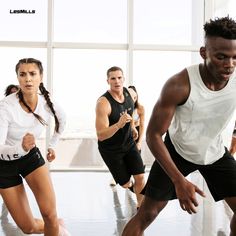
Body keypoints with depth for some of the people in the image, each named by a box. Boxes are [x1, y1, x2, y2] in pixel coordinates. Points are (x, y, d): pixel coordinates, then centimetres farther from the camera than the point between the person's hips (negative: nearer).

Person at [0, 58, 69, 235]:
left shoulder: (47, 103, -15)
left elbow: (62, 119, 10)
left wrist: (53, 145, 13)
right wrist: (20, 147, -52)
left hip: (31, 156, 2)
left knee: (49, 213, -16)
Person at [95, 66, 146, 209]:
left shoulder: (130, 93, -10)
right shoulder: (103, 103, -29)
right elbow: (101, 136, -32)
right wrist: (119, 124, -46)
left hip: (128, 143, 4)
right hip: (110, 148, -4)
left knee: (140, 178, -4)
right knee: (125, 183, 7)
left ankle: (140, 206, 21)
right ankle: (131, 185, 44)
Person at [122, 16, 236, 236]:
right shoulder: (179, 85, -30)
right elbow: (153, 135, -24)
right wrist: (178, 180, -30)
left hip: (215, 152, 4)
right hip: (177, 151, -4)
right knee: (147, 214, -3)